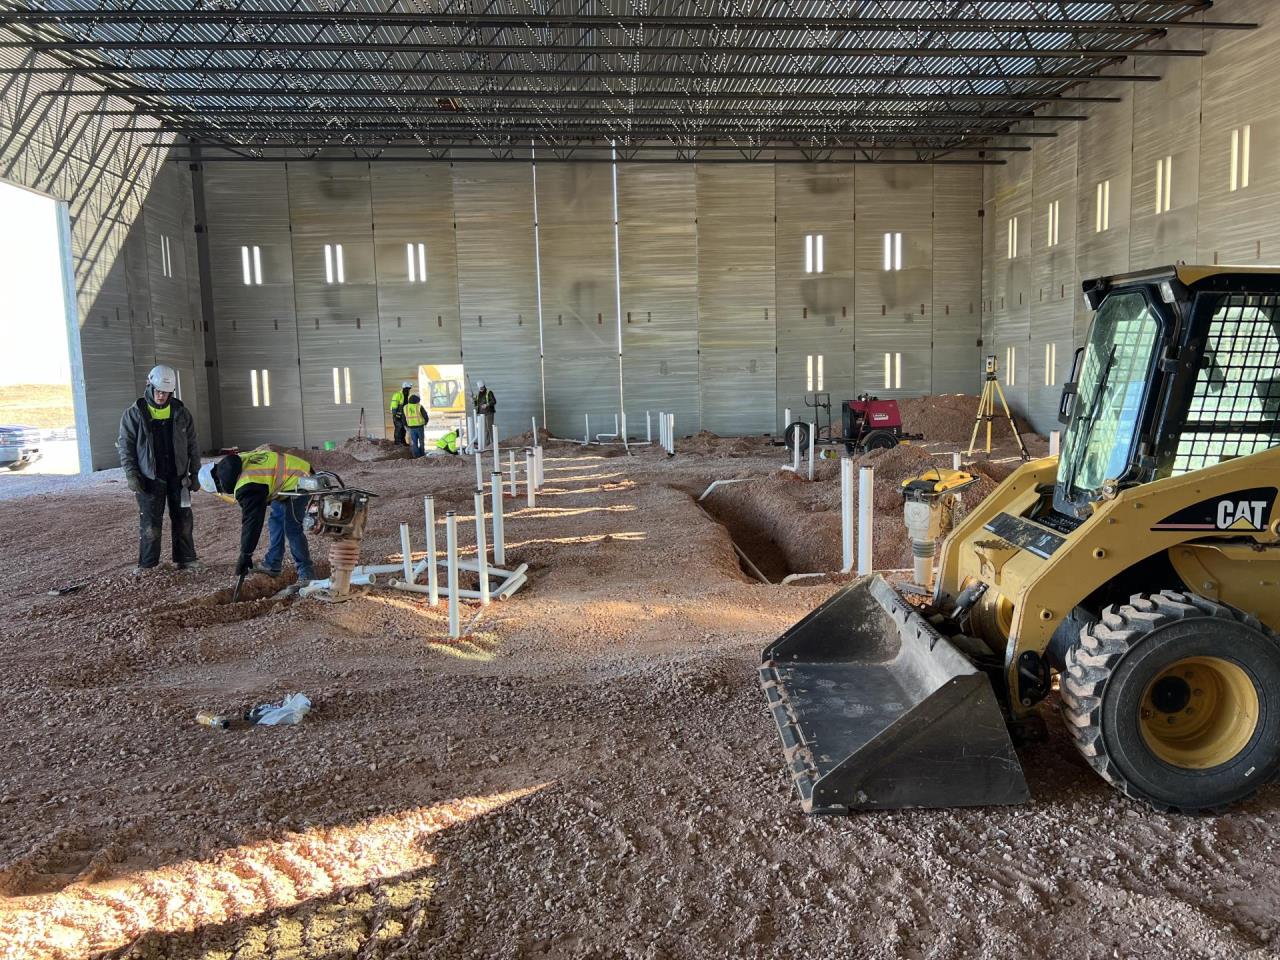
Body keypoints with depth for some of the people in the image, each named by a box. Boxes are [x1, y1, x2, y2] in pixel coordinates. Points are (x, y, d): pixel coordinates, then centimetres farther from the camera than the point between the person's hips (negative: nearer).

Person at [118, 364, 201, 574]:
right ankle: (147, 565, 10)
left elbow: (193, 445, 9)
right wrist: (131, 474, -9)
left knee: (183, 521, 7)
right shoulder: (134, 413, -1)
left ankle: (185, 559, 17)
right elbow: (125, 446, 0)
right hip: (150, 480, -2)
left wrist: (194, 473, 6)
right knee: (150, 525, -1)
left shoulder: (181, 413, 5)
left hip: (178, 477, 2)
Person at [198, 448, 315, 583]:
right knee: (276, 520, 16)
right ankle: (272, 565, 23)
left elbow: (251, 521, -22)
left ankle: (306, 574, -3)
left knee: (292, 529, -10)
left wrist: (245, 555, -15)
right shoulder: (240, 461, 0)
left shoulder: (247, 486, -25)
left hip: (297, 482, -11)